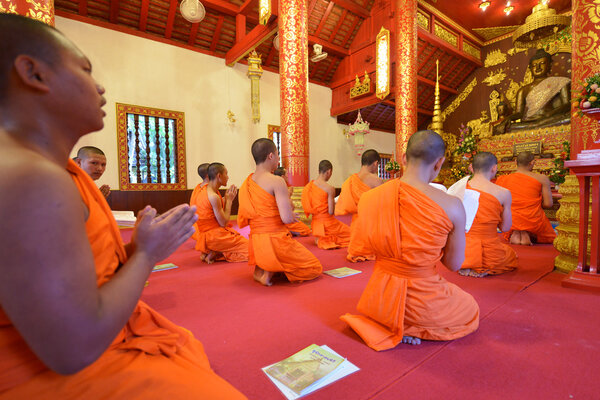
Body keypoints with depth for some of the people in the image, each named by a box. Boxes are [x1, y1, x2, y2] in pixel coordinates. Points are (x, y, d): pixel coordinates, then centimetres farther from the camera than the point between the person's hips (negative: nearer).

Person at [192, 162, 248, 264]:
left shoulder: (203, 191, 9)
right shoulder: (214, 196, -22)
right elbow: (223, 223, -17)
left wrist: (226, 198, 8)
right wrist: (229, 200, -9)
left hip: (207, 234, 10)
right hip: (215, 236, -10)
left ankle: (214, 252, 5)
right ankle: (216, 253, -7)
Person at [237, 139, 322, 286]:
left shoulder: (245, 184, 7)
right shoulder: (277, 181, -15)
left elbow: (242, 222, 11)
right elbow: (287, 218, -22)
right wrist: (291, 212, 3)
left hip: (255, 244, 7)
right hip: (276, 240, -7)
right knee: (315, 268, 13)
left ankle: (261, 268, 7)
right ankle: (271, 271, -4)